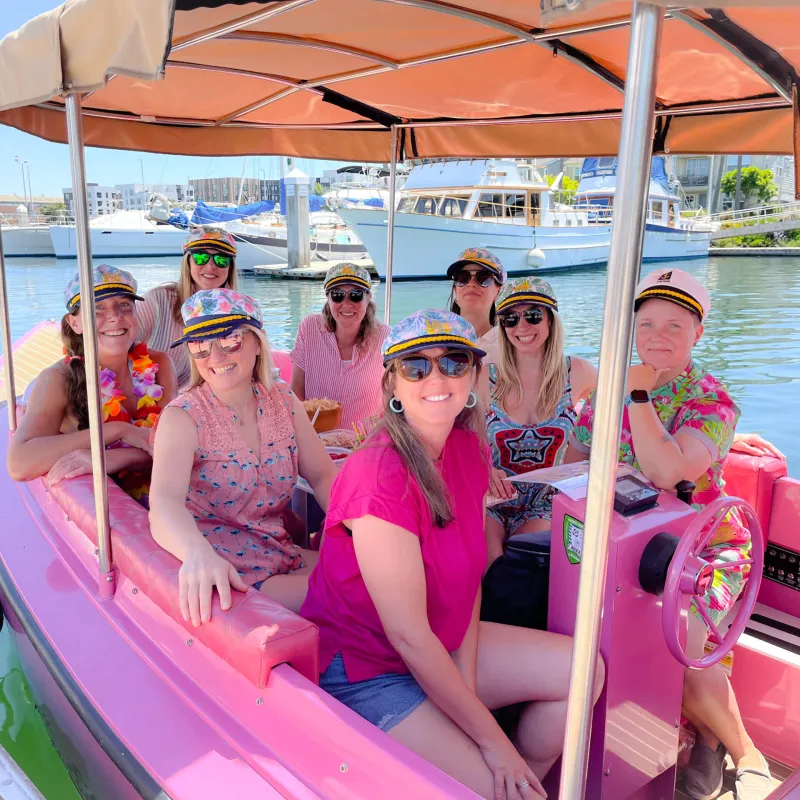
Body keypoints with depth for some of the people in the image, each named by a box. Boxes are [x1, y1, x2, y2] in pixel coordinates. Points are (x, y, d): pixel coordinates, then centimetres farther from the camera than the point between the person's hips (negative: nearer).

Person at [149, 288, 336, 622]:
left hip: (280, 556, 6)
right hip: (218, 571, -6)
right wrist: (198, 553, -53)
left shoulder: (282, 401, 2)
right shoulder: (184, 417, -13)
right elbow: (164, 502, -30)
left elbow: (324, 477, 4)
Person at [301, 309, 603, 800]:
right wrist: (493, 740, -18)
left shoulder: (470, 450, -3)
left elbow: (469, 575, 1)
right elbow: (408, 635, -26)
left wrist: (467, 684, -8)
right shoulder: (381, 475, -28)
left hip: (440, 645, 8)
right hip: (360, 669, -8)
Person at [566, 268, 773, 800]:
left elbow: (667, 472, -29)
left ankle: (745, 752, 6)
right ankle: (707, 736, 7)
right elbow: (574, 457, 8)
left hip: (705, 548, -4)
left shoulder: (712, 402, -11)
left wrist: (639, 395, -25)